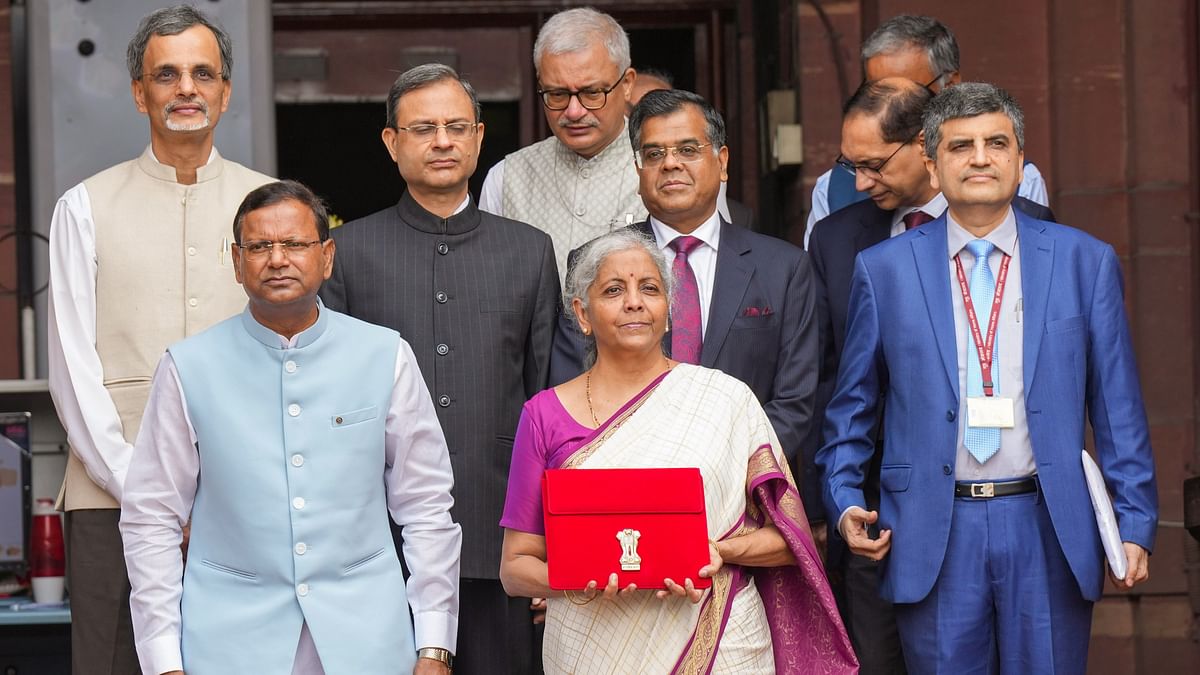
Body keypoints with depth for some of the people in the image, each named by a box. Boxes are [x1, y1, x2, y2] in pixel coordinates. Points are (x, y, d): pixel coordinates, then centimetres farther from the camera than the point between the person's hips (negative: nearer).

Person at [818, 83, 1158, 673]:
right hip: (933, 535, 0)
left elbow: (1118, 408, 6)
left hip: (1048, 531, 0)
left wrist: (1134, 523, 0)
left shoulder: (1085, 262, 6)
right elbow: (851, 408, 11)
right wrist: (844, 502, -1)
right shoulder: (883, 269, 6)